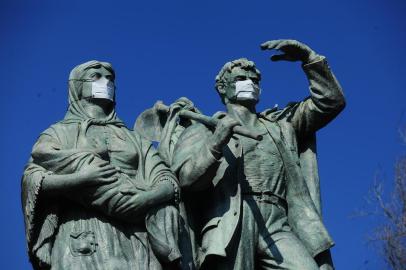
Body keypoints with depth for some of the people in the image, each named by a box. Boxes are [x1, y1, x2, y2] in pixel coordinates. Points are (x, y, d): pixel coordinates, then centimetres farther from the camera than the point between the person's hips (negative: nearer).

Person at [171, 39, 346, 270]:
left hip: (277, 226, 3)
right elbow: (185, 177, 3)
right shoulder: (204, 130, 21)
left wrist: (307, 56, 15)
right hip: (228, 226, -2)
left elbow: (330, 101, 25)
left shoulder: (281, 124, 32)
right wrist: (215, 143, -14)